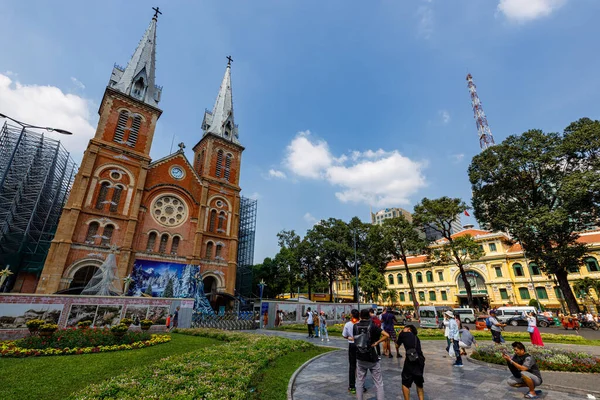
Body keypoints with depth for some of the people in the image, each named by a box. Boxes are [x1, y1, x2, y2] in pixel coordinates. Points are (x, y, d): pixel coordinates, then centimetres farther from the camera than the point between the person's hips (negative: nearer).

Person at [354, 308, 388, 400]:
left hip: (360, 358, 3)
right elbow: (386, 335, -20)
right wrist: (377, 342, -11)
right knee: (379, 383, 11)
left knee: (359, 382, 17)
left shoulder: (355, 326, -4)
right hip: (372, 359, -3)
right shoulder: (372, 326, -13)